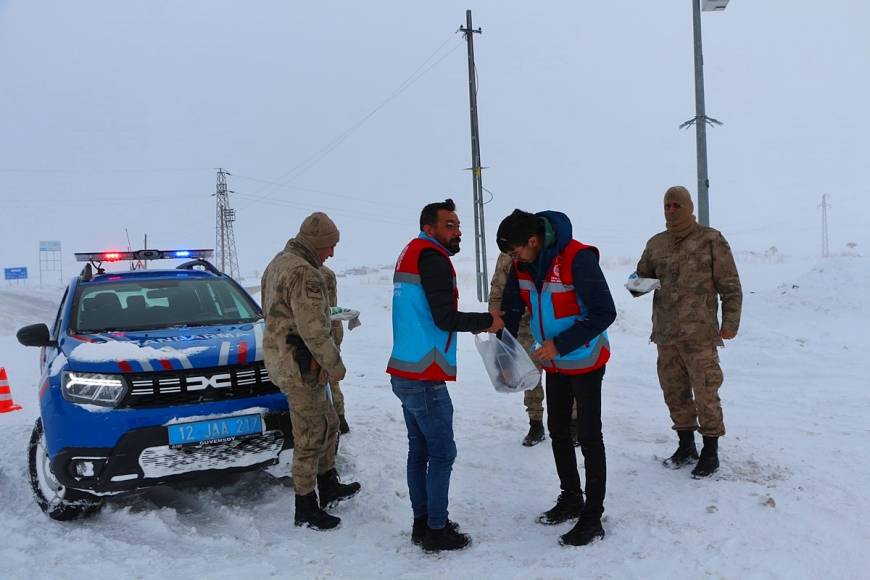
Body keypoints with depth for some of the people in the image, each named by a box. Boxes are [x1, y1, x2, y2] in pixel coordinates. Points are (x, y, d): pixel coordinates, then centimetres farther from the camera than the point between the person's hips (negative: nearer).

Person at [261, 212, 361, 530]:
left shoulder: (278, 263, 12)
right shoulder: (304, 274, -22)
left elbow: (271, 313, 19)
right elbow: (314, 330, -24)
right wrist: (335, 365, -12)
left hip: (280, 357, 11)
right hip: (299, 365, -11)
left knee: (328, 423, 22)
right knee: (310, 436, 0)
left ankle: (328, 486, 35)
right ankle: (306, 510, 12)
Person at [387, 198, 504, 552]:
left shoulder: (411, 254, 17)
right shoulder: (432, 257, -12)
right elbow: (445, 318, -18)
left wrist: (475, 324, 11)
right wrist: (486, 321, -4)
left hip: (405, 373, 10)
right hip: (424, 378, -9)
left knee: (419, 449, 15)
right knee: (442, 453, -1)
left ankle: (422, 523, 24)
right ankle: (436, 531, 7)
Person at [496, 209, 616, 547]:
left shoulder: (578, 258, -27)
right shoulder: (522, 264, -6)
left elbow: (605, 313, -28)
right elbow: (511, 309, 5)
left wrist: (560, 344, -31)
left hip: (585, 361, -7)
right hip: (554, 363, 7)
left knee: (589, 437, 0)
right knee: (558, 432, 16)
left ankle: (592, 517, 10)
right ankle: (571, 499, 33)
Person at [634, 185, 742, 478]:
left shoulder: (711, 240, -3)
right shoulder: (656, 244, 10)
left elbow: (730, 286, -2)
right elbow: (642, 276, 20)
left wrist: (730, 322, -6)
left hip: (699, 334, -5)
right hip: (666, 334, 5)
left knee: (705, 393, -2)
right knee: (674, 392, 13)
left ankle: (711, 452, 13)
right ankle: (686, 446, 29)